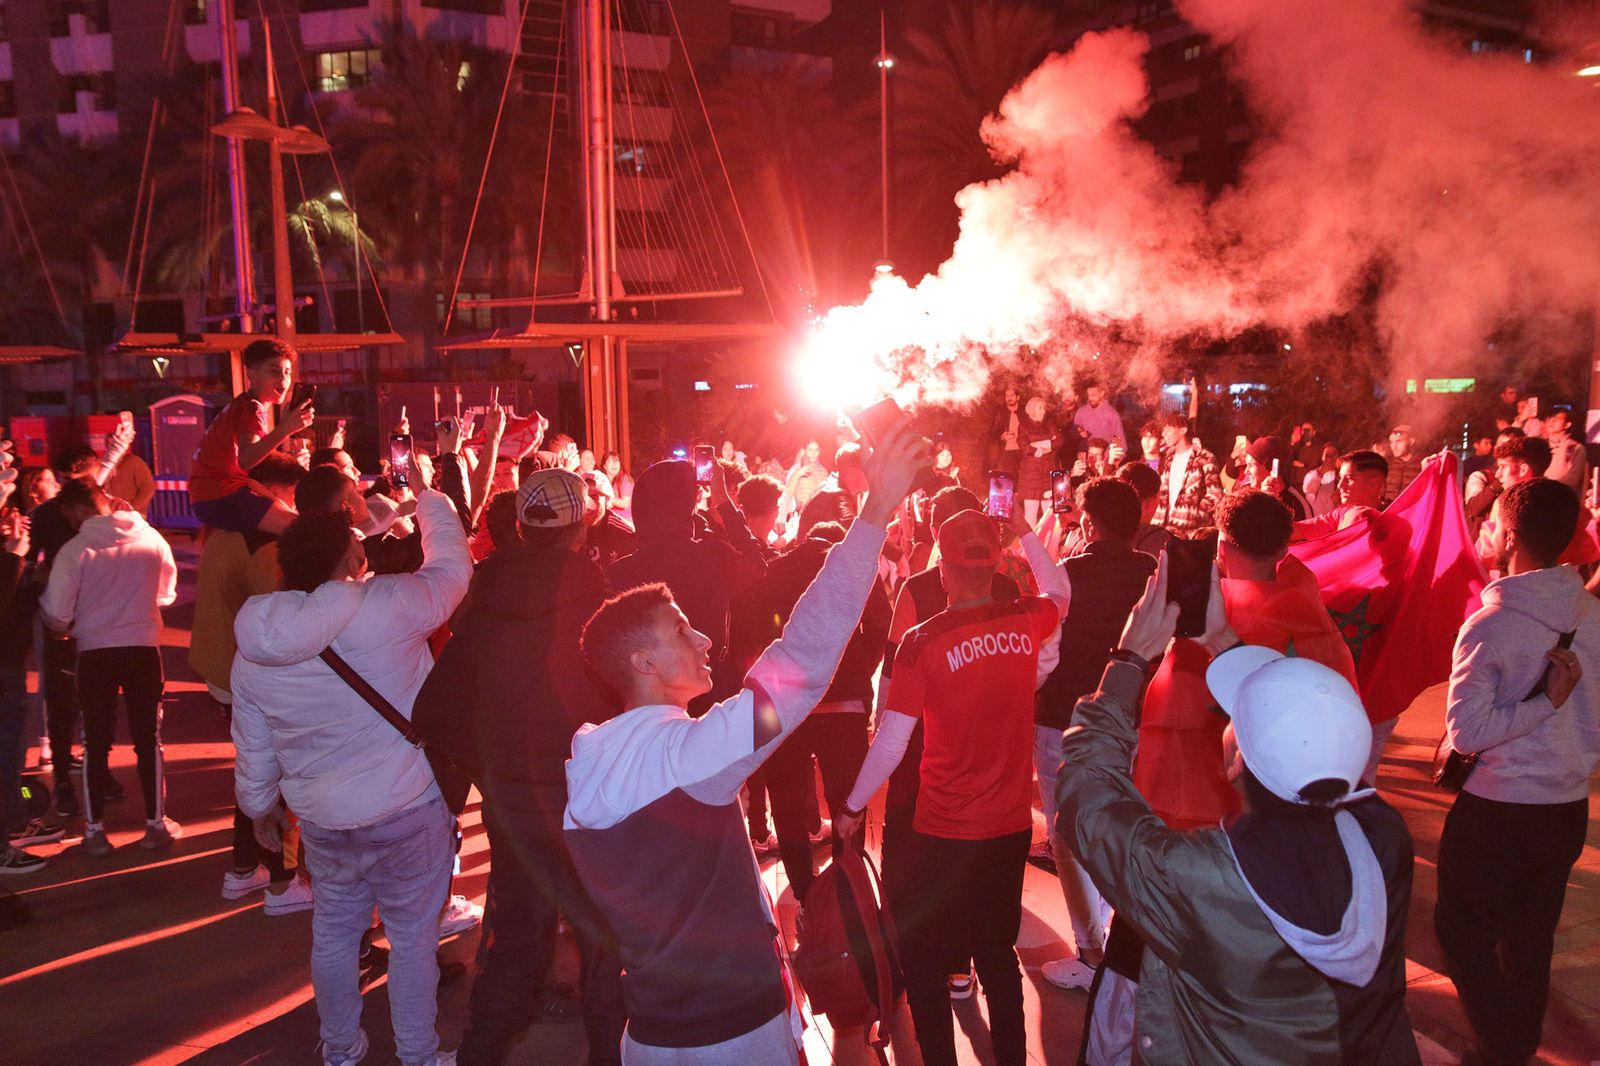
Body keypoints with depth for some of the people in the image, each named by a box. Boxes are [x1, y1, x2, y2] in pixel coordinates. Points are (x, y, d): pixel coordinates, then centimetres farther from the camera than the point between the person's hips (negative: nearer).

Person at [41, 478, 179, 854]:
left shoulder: (73, 550, -12)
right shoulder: (152, 539, -4)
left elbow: (57, 617, -8)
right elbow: (167, 594, 8)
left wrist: (64, 629, 14)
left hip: (95, 651, -1)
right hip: (144, 647, 2)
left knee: (96, 743, 12)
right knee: (149, 739, 12)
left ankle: (95, 831, 19)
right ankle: (156, 824, 19)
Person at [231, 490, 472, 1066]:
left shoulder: (253, 650, -2)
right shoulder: (387, 604, -20)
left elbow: (253, 746, 8)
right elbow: (452, 567, -3)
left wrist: (260, 804, 24)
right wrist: (430, 500, 11)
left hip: (322, 819, 5)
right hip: (407, 811, -5)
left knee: (333, 932, 23)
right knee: (413, 935, 11)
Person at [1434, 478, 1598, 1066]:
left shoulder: (1489, 625, -21)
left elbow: (1465, 732, -23)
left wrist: (1546, 700, -18)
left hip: (1497, 811, -6)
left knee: (1464, 932, 13)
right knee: (1530, 940, 21)